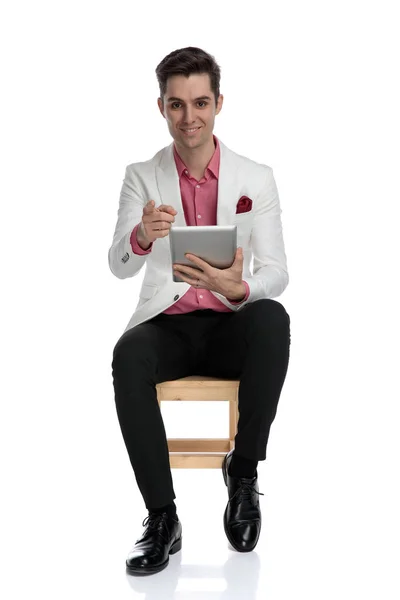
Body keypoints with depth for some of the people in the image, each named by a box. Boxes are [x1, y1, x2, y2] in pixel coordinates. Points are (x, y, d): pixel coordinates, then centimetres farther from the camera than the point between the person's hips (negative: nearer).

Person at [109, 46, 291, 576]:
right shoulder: (141, 177, 4)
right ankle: (162, 518, -23)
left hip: (231, 327, 0)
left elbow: (277, 274, -2)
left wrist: (237, 288, -26)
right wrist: (142, 236, -32)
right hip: (168, 326, 0)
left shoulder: (257, 179, 3)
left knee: (272, 319, -34)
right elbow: (118, 266, -7)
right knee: (129, 355, -34)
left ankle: (244, 470, -17)